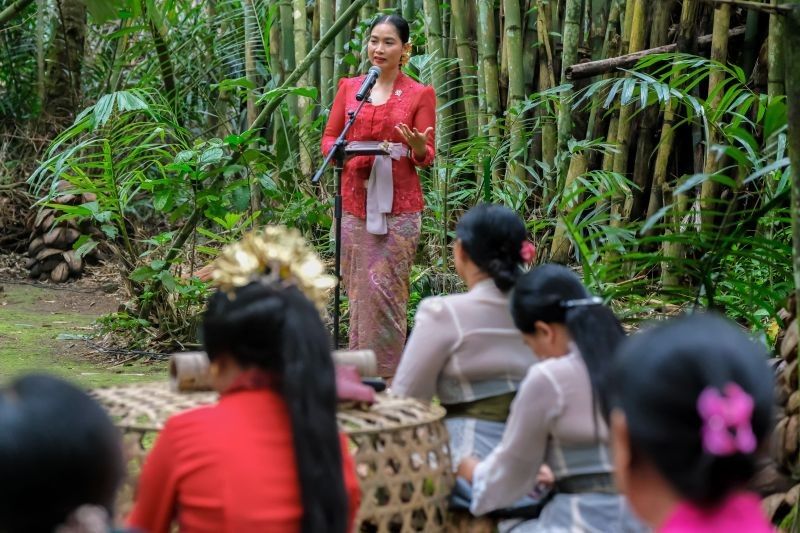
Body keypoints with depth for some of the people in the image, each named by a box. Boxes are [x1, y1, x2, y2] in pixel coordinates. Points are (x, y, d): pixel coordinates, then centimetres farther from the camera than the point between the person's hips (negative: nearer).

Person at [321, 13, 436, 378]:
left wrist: (417, 147, -21)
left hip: (399, 204, -3)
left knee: (383, 285, -11)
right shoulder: (349, 88, 11)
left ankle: (385, 372, -4)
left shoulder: (420, 95, 3)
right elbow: (328, 139, 11)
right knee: (358, 287, 2)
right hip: (355, 201, 3)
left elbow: (427, 157, 2)